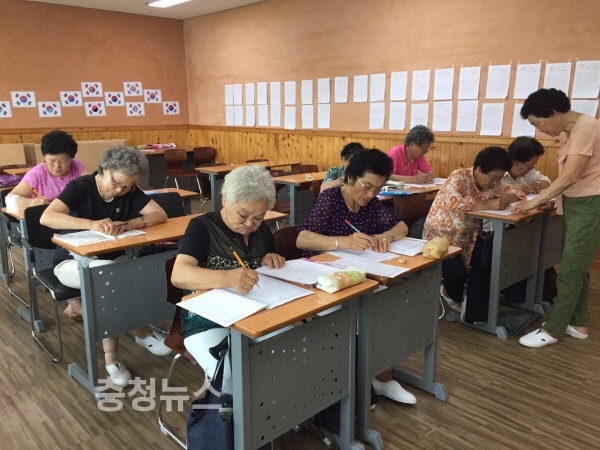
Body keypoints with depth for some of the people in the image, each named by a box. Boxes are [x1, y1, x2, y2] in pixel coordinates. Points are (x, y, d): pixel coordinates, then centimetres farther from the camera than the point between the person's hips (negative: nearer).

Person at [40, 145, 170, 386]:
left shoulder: (130, 192, -5)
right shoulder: (80, 187, -16)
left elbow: (160, 214, -15)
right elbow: (46, 217, -28)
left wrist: (128, 224, -32)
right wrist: (92, 224, -42)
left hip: (111, 260, 4)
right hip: (72, 261, -4)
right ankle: (141, 332, -16)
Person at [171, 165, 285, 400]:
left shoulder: (262, 230, 8)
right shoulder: (202, 227, -8)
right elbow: (179, 275, -25)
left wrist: (271, 261, -3)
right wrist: (228, 278, -43)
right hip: (209, 321, -5)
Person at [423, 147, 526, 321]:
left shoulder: (492, 184, -1)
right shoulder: (459, 177, -22)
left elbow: (516, 191, 5)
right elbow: (452, 203, -38)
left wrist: (506, 199, -19)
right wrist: (488, 205, -36)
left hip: (468, 236, 7)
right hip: (441, 235, -7)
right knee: (458, 273, -25)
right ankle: (450, 293, 15)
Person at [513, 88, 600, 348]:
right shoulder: (571, 131, 10)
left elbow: (570, 176, -22)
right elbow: (567, 177, 10)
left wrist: (535, 201, -16)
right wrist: (547, 198, 0)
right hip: (573, 204, 9)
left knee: (570, 271, -2)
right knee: (576, 268, 15)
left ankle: (552, 330, 7)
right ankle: (578, 324, 26)